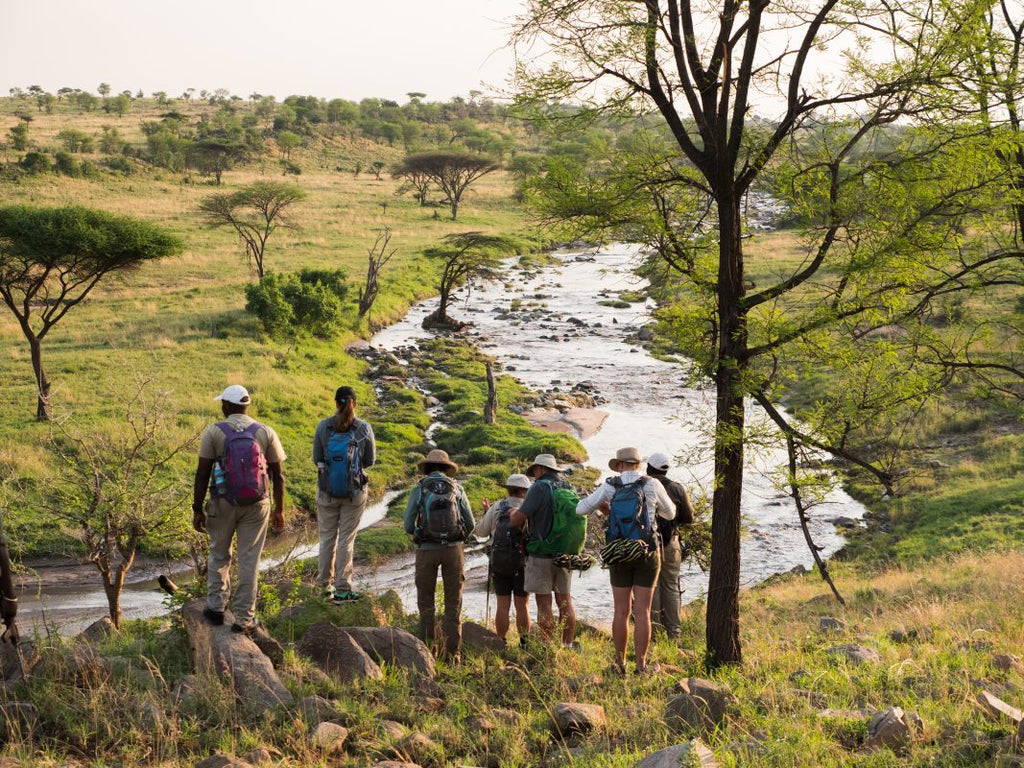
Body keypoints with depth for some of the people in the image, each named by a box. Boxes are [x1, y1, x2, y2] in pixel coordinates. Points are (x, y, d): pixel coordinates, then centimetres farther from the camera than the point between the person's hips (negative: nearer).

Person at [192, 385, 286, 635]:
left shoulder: (213, 432, -6)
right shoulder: (266, 433, -1)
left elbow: (202, 475, -7)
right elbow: (278, 476, 1)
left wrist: (197, 509, 0)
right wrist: (279, 510, 10)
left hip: (223, 503, -1)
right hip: (256, 506, 1)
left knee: (219, 555, 20)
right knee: (249, 561, 6)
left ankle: (216, 607, 23)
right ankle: (244, 618, 9)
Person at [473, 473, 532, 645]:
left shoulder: (496, 508, 0)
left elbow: (481, 532, 7)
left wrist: (486, 513, 22)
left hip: (499, 563, 1)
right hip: (521, 564, -1)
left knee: (503, 605, 4)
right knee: (522, 606, 6)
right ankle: (524, 643, 7)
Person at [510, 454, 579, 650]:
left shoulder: (539, 488, -11)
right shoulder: (569, 488, 8)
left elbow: (517, 520, -16)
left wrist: (515, 512, 6)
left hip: (541, 554, -6)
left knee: (544, 602, -2)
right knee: (564, 600, 11)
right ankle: (568, 645, 13)